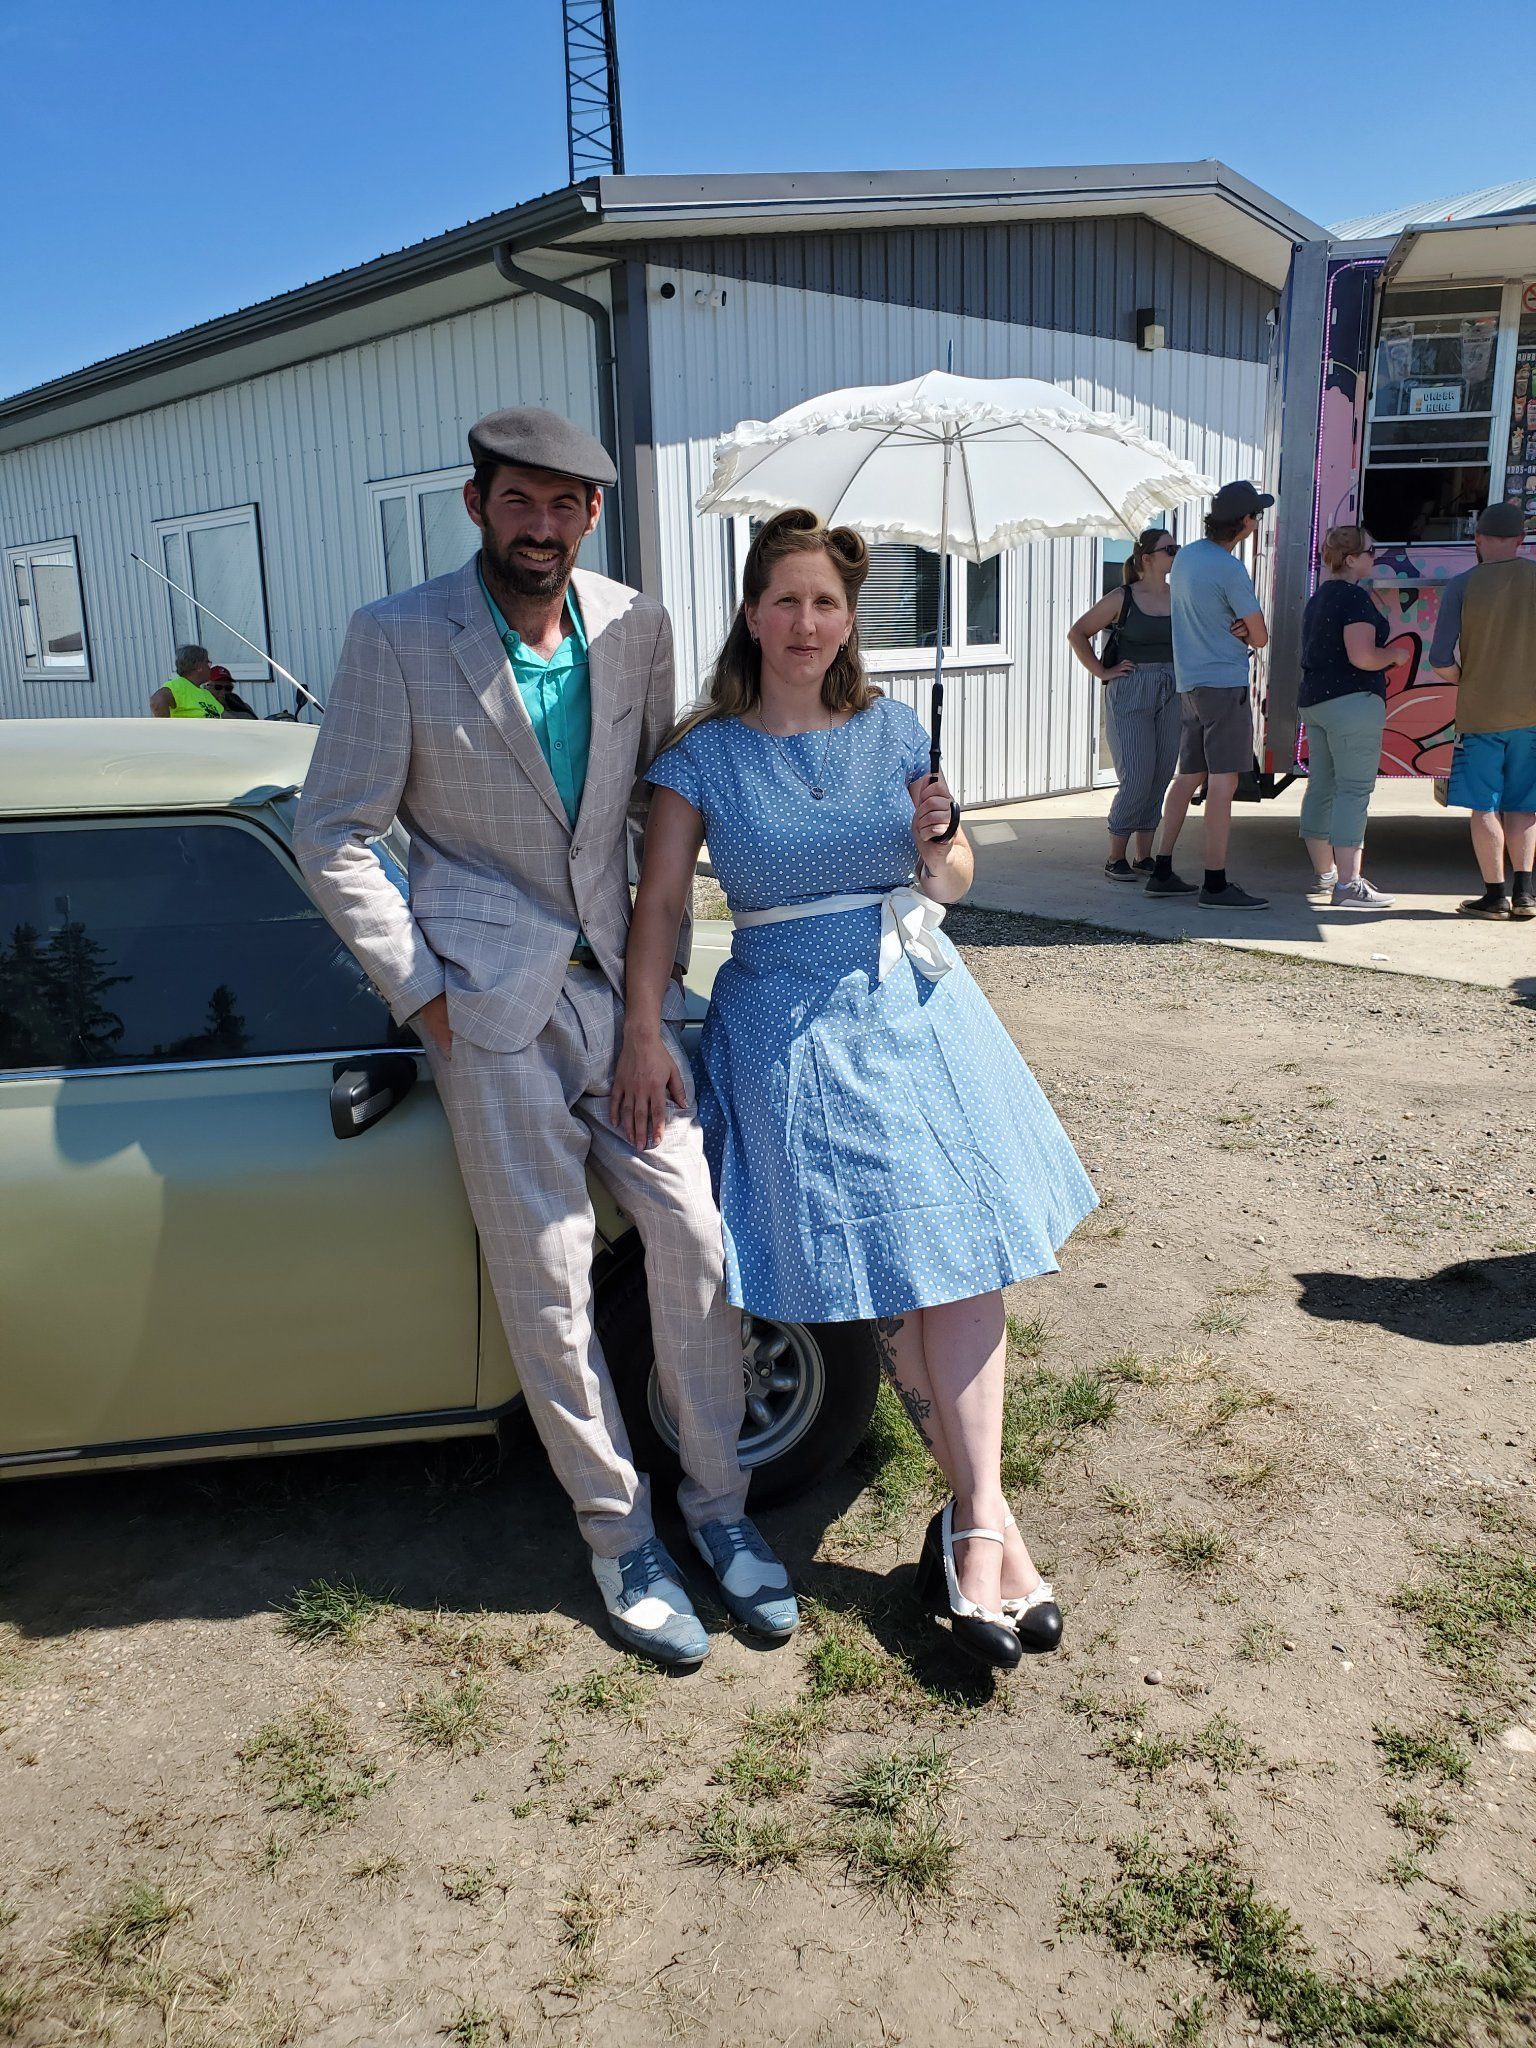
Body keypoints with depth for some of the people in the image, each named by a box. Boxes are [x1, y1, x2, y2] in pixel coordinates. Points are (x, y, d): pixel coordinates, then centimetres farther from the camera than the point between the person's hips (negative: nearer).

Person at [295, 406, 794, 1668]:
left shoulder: (635, 629, 4)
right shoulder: (397, 638, -7)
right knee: (548, 1278, 2)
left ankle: (717, 1501, 20)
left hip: (622, 983, 4)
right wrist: (421, 990, -9)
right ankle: (618, 1533, 20)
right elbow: (334, 835, -4)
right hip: (491, 998, -3)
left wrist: (668, 948, 10)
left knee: (693, 1233, 1)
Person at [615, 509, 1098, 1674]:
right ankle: (985, 1516, 7)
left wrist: (936, 844, -10)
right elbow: (661, 900, -3)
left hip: (916, 1006, 3)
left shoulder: (894, 731, 7)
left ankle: (973, 1522, -2)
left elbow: (951, 884, 13)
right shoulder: (705, 755, 0)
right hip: (791, 1022, -2)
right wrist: (644, 1033, -13)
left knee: (958, 1249, -8)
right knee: (887, 1271, -4)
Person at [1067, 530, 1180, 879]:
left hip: (1171, 693, 5)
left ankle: (1144, 856, 14)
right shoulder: (1122, 598, -3)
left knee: (1161, 777, 4)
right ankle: (1115, 858, -1)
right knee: (1136, 778, -11)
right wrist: (1102, 671, -4)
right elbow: (1077, 634, 1)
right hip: (1130, 693, -5)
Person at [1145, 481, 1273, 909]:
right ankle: (1215, 885, -9)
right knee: (1223, 781, -8)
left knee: (1188, 777, 14)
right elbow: (1260, 637, -11)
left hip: (1189, 683, 9)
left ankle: (1161, 873, 16)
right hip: (1224, 684, -9)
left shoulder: (1187, 555, 11)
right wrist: (1244, 633, 10)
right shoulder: (1230, 569, -15)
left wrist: (1235, 631, 0)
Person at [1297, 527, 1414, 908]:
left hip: (1314, 701, 10)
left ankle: (1323, 872, 25)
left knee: (1322, 787, 14)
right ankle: (1348, 884, -16)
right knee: (1354, 791, -11)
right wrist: (1397, 653, -3)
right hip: (1351, 701, -10)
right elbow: (1362, 656, -22)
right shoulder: (1355, 597, -14)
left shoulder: (1318, 597, 16)